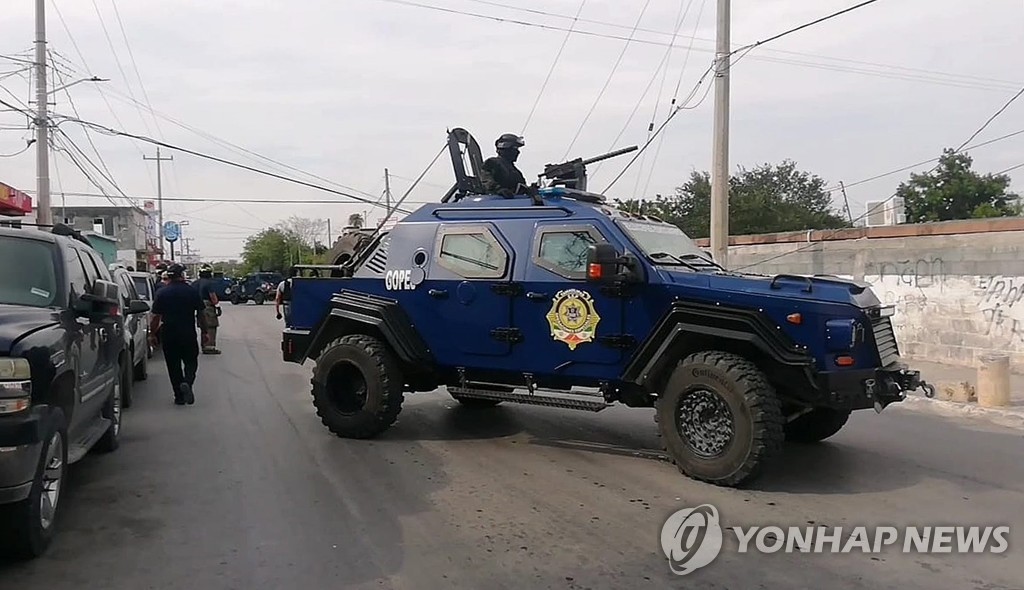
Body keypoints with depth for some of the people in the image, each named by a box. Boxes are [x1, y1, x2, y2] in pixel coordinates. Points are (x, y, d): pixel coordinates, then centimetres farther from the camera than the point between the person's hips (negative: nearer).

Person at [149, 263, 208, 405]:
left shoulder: (161, 294, -1)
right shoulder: (192, 292, -1)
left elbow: (155, 318, -2)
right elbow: (201, 315, 2)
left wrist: (152, 334, 9)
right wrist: (205, 331, 12)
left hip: (168, 335, 1)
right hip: (188, 335, 0)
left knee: (173, 365, 9)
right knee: (191, 362, 12)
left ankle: (179, 396, 10)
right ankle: (187, 382, -16)